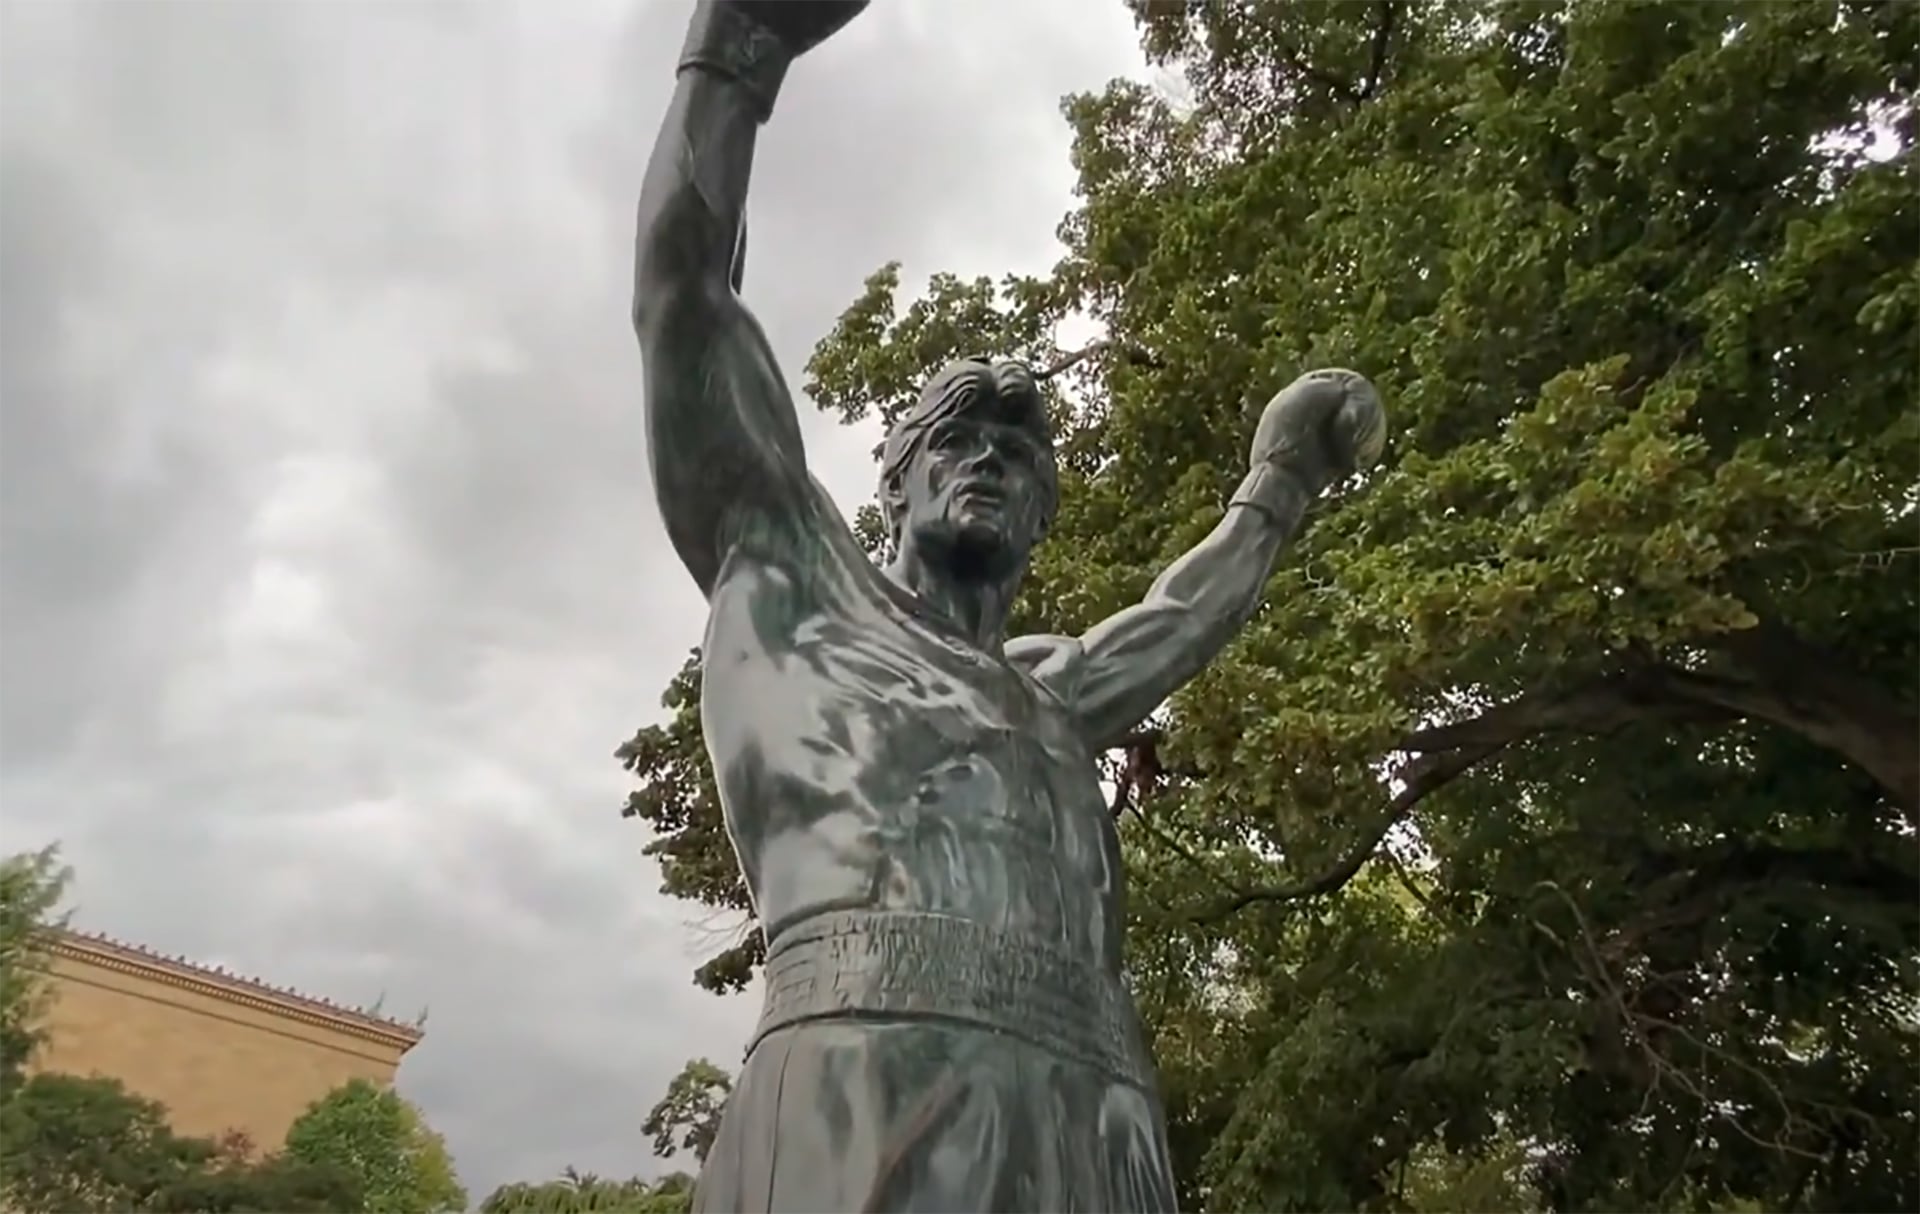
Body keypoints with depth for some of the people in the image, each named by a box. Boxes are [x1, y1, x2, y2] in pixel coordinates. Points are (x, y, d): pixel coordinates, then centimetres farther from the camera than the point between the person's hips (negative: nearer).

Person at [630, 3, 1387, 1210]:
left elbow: (1181, 619, 51)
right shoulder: (795, 575, 19)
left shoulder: (1042, 692, 34)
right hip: (879, 1098, -6)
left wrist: (1279, 485, 59)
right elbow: (681, 292, 15)